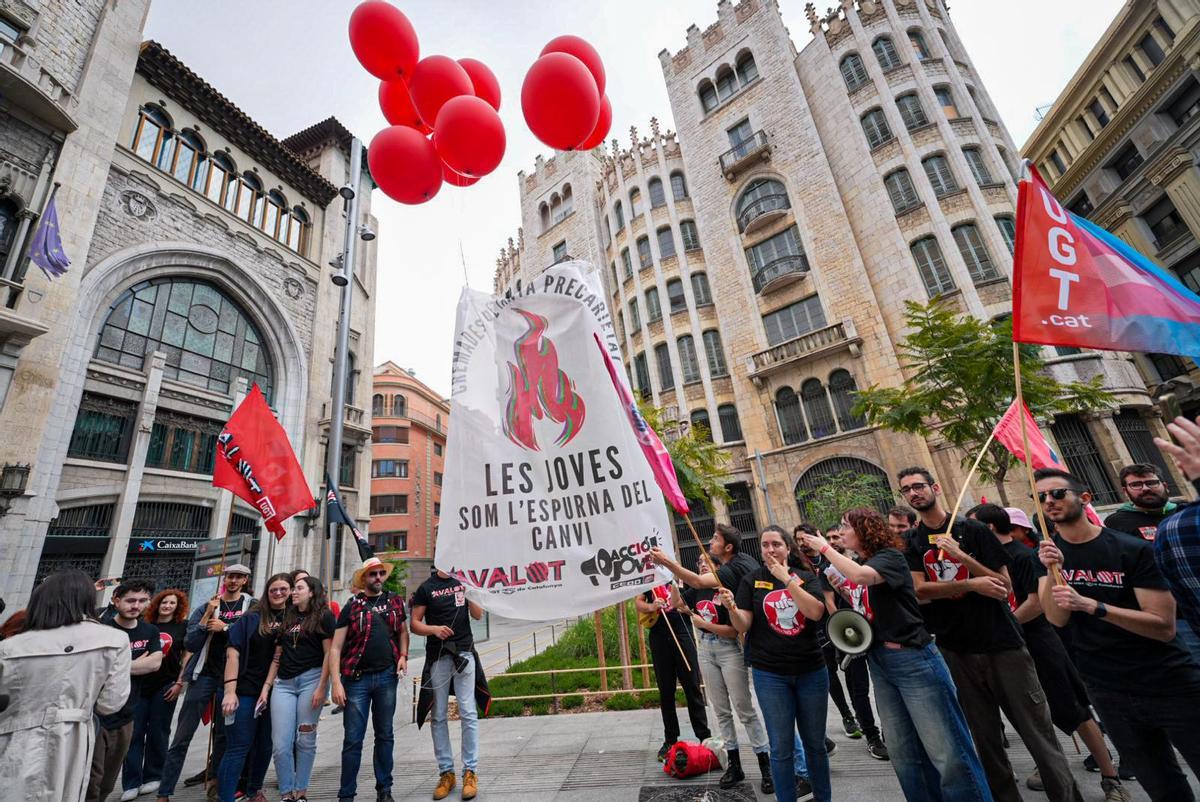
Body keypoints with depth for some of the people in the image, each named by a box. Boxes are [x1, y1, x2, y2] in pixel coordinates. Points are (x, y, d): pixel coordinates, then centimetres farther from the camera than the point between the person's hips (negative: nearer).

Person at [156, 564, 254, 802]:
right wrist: (207, 616, -14)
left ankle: (214, 773, 33)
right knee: (183, 735, 0)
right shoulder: (206, 607, 3)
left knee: (224, 732, 13)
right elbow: (190, 644, -4)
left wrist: (226, 627, -17)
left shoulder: (252, 605, 0)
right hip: (204, 674, 0)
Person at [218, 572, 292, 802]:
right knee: (238, 747, 0)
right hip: (246, 692, -4)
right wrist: (230, 691, -14)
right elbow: (233, 653, -8)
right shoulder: (252, 618, -5)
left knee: (265, 746, 17)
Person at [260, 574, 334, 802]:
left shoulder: (324, 616, -2)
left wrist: (321, 687, -13)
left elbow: (329, 654, -7)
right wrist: (266, 686, 10)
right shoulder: (287, 618, 15)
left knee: (305, 741, 4)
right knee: (281, 744, 1)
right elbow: (277, 656, 18)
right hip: (283, 683, 5)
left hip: (311, 679, -5)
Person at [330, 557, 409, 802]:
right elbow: (335, 647, -4)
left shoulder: (395, 601, 5)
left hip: (387, 676, 2)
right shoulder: (352, 606, -2)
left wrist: (403, 656, 0)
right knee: (353, 740, 3)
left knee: (385, 735, 12)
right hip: (357, 678, -2)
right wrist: (336, 683, -11)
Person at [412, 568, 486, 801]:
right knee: (439, 717, 8)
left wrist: (468, 591, -11)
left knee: (468, 714, 0)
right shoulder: (426, 588, 1)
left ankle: (470, 772, 9)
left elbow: (478, 615, 5)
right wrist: (434, 629, -17)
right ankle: (446, 772, 21)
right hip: (437, 657, 0)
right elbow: (414, 624, 3)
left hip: (464, 653, 1)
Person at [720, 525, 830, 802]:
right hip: (770, 674, -2)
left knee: (815, 743, 16)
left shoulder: (806, 578, 2)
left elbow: (816, 612, -16)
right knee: (781, 747, 3)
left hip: (811, 671, 2)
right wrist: (731, 608, -28)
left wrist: (786, 578, -19)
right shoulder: (751, 580, -2)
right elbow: (743, 626, -6)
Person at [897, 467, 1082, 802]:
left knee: (1039, 732, 2)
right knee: (985, 738, 10)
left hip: (1002, 643, -1)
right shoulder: (908, 542, 2)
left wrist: (961, 555, -18)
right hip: (955, 651, 1)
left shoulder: (974, 530, 0)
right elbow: (919, 591, -9)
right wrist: (972, 584, -19)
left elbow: (1005, 584, -5)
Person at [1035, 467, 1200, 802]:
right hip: (1109, 694, 3)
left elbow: (1164, 627, -18)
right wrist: (1053, 571, -28)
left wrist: (1090, 605, -31)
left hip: (1170, 687, -2)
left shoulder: (1134, 549, -14)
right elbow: (1057, 618, -12)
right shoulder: (1046, 551, -4)